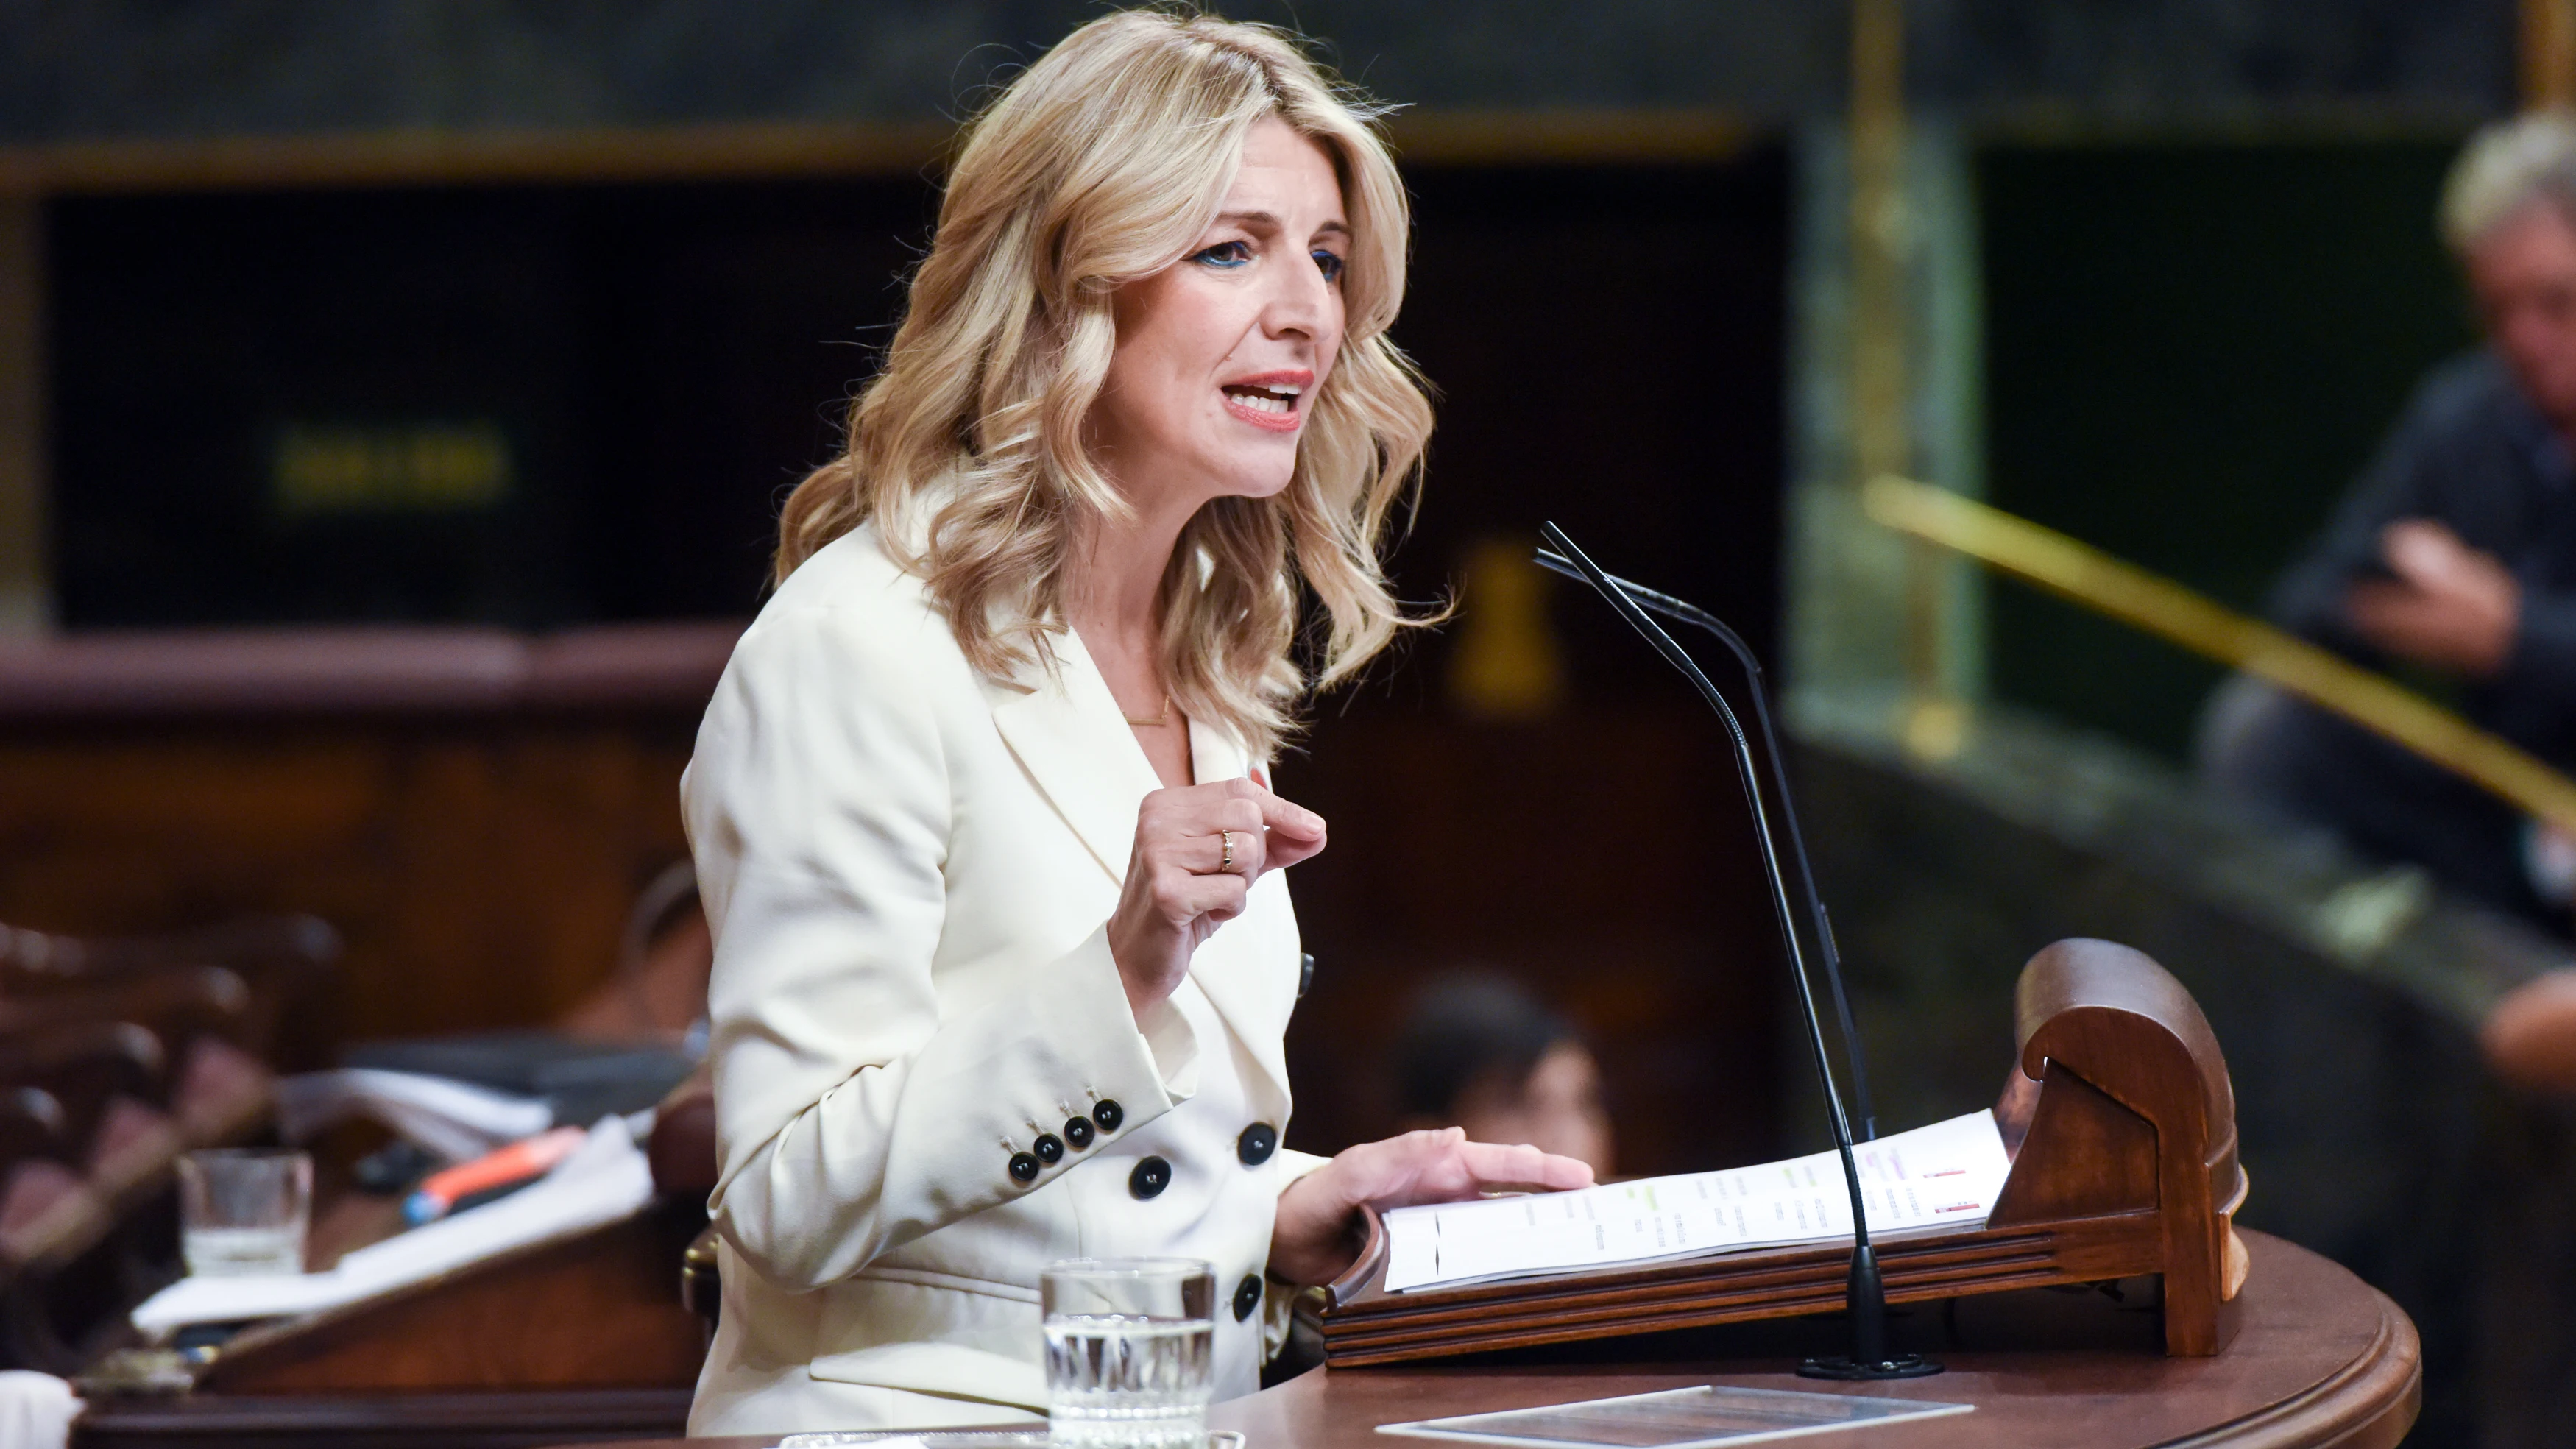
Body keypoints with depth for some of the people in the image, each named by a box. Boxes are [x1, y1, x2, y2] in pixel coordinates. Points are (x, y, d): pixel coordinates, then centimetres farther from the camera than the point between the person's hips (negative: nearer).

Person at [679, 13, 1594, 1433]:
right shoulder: (858, 648, -10)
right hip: (905, 1422, -7)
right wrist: (1122, 977, -23)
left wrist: (1307, 1210, 6)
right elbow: (788, 1206, -16)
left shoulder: (1209, 669, 15)